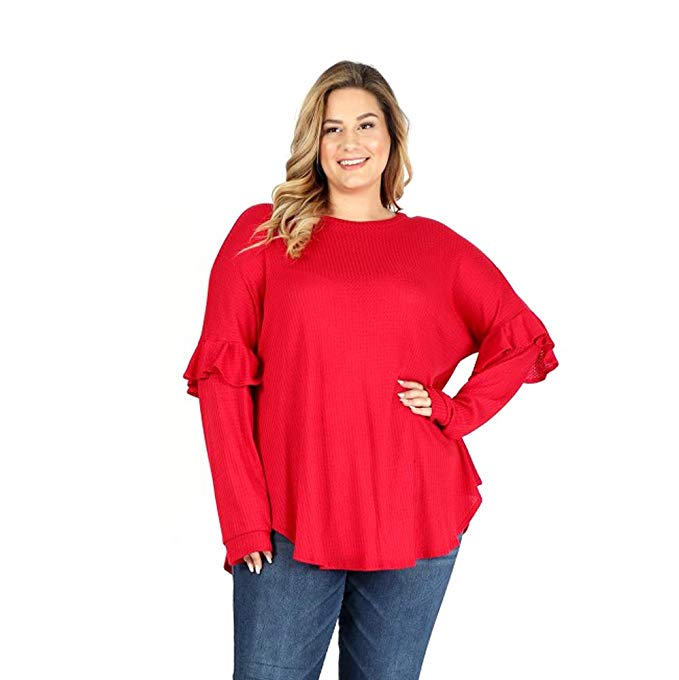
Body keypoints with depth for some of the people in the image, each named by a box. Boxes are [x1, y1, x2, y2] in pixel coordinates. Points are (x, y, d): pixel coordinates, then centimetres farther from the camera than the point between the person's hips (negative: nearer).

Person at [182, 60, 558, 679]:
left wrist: (457, 409, 1)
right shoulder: (263, 234, 4)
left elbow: (522, 338, 17)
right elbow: (222, 375, -2)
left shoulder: (437, 246, 9)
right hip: (289, 517, -1)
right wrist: (244, 517, -9)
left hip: (413, 513, 2)